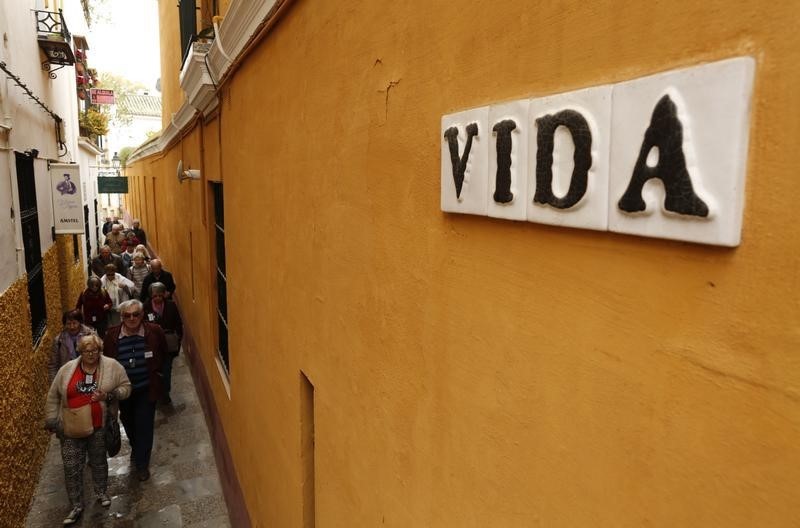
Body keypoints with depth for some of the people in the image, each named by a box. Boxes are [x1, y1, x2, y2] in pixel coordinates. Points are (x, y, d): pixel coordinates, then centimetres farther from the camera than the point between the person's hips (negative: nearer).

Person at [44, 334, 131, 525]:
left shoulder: (112, 366, -10)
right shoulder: (66, 369, -5)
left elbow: (125, 387, -5)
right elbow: (53, 397, 6)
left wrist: (108, 396, -21)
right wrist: (52, 421, 6)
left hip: (100, 427, -1)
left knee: (99, 462, 18)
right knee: (72, 468, 4)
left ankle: (101, 493, 40)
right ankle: (77, 506, 21)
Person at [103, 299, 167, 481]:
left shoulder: (154, 332, -16)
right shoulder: (112, 335, -12)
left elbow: (164, 354, 4)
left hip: (146, 389, -2)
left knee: (144, 426, 0)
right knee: (128, 424, 22)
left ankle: (142, 464, 17)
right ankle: (137, 449, 50)